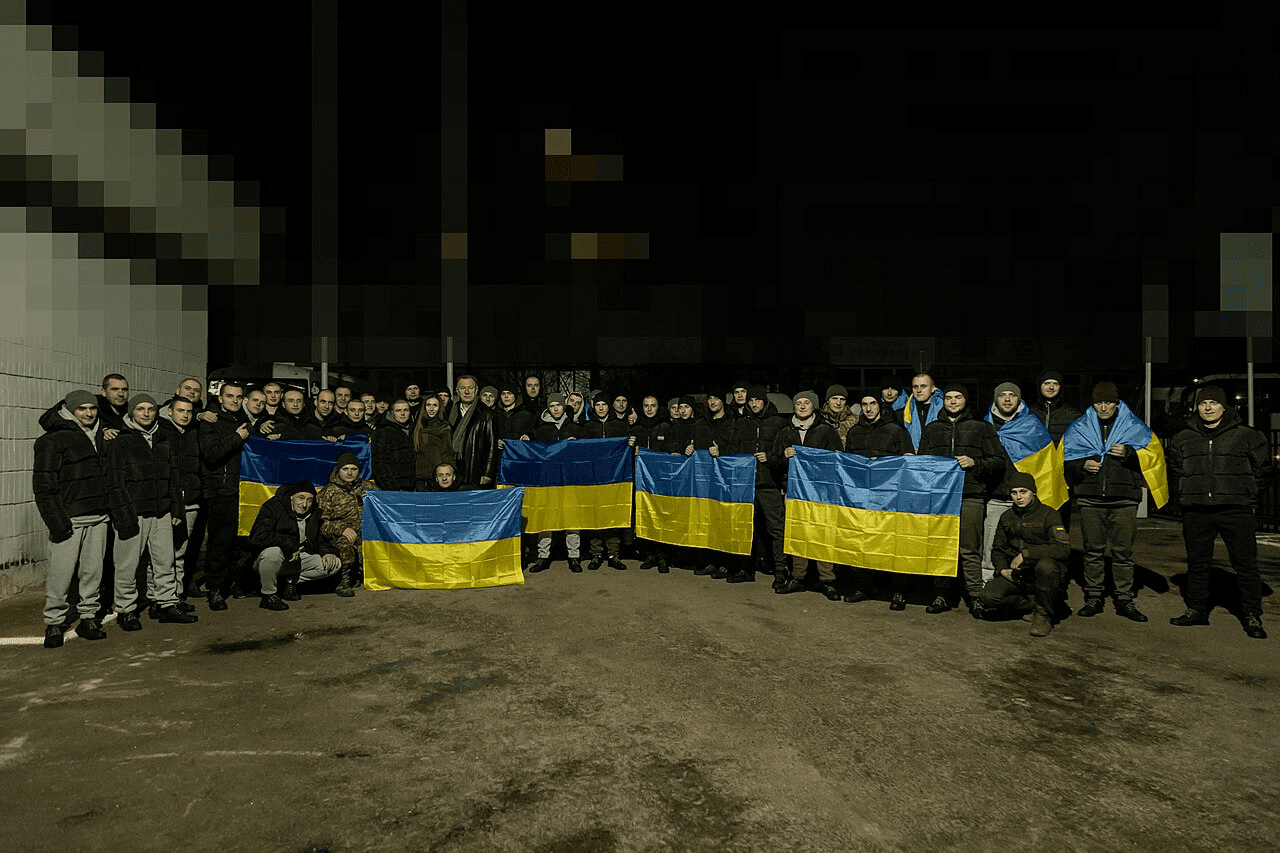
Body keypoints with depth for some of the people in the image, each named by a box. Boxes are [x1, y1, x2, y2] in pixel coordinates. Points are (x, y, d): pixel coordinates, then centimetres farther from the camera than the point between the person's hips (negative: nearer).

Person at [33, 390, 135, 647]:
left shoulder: (102, 438, 16)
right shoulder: (53, 440, -3)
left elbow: (110, 479, 19)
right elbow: (43, 484, -7)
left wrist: (121, 514, 13)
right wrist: (55, 520, -15)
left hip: (98, 518, 5)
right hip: (69, 519, -5)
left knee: (93, 571, 8)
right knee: (61, 573, -4)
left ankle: (88, 618, 18)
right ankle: (54, 623, 10)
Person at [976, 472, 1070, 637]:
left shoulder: (1048, 514, -6)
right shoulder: (1006, 518, 11)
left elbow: (1063, 548, -20)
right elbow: (998, 549, 20)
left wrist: (1026, 554, -24)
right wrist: (1002, 568, -1)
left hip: (1046, 573, -4)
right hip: (1016, 575, 4)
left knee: (1045, 565, -41)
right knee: (988, 597, -22)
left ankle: (1044, 614, -17)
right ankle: (1032, 605, 2)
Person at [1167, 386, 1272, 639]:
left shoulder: (1246, 435, 2)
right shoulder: (1183, 438, 10)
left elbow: (1263, 468, 10)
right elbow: (1175, 470, 22)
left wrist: (1247, 496, 6)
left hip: (1235, 511, -3)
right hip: (1195, 512, 3)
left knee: (1245, 564, 0)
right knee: (1197, 563, 9)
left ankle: (1252, 616, 10)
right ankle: (1196, 610, 19)